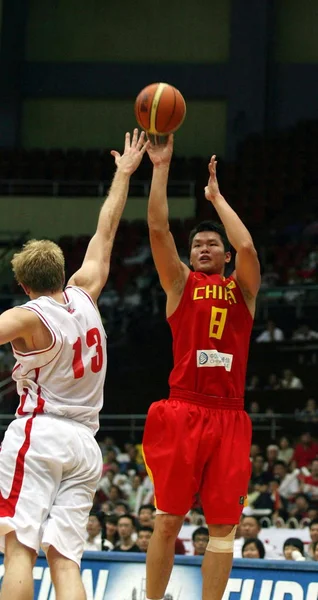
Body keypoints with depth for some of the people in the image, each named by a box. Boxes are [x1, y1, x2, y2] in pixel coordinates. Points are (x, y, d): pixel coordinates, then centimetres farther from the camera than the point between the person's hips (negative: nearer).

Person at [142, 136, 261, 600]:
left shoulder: (242, 289, 13)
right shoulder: (181, 283, 11)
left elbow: (247, 247, -7)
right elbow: (158, 229, -1)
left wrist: (216, 197, 3)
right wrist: (161, 166, -5)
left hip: (228, 417, 1)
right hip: (182, 413, -1)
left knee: (223, 525, 0)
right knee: (168, 519, -1)